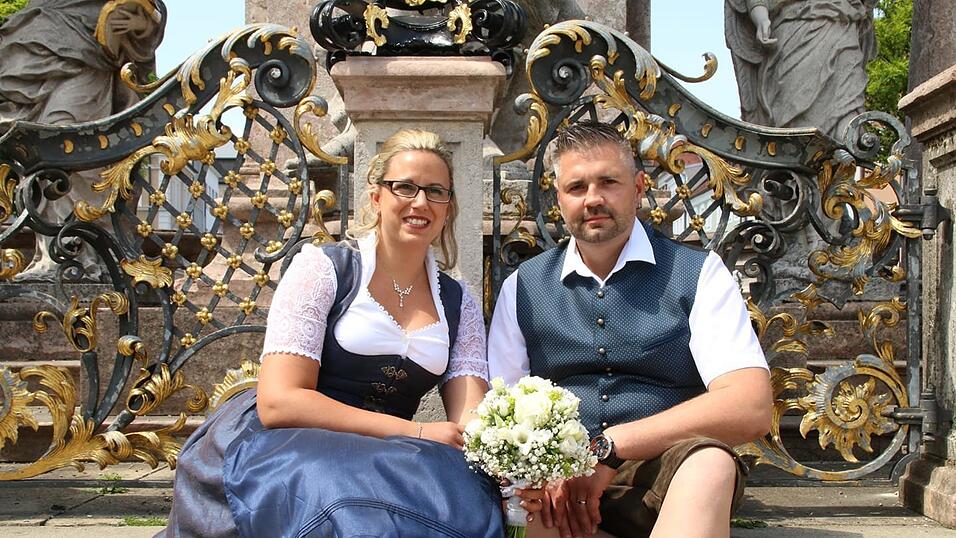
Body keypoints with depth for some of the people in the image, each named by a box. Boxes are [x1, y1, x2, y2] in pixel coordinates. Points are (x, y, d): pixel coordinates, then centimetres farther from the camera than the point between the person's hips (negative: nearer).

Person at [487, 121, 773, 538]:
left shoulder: (697, 274, 4)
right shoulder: (522, 287, 14)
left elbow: (751, 409, -8)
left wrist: (608, 445, -15)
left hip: (668, 473, 0)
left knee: (708, 461, -34)